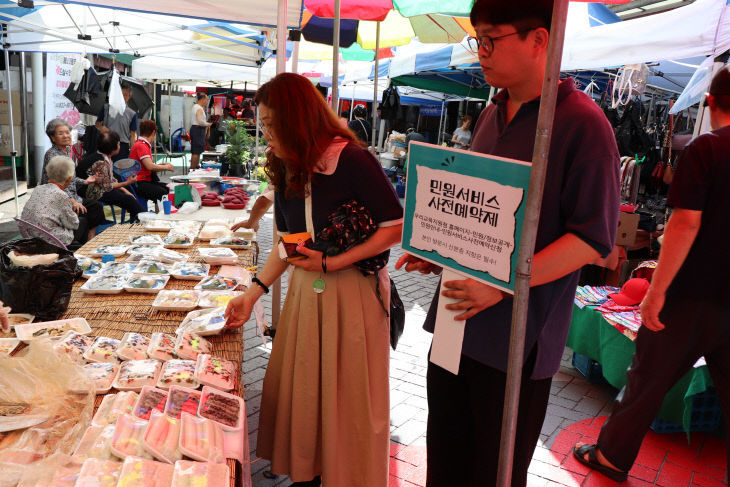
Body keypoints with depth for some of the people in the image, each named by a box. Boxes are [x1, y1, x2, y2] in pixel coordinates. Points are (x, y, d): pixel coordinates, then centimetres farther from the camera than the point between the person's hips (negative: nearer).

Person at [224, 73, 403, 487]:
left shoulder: (352, 160, -16)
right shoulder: (287, 170, 6)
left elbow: (396, 227, -15)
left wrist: (333, 263, -18)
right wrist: (254, 292, 4)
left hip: (354, 289, -6)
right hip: (305, 290, 6)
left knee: (349, 394, 6)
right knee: (301, 387, 12)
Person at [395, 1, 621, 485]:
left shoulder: (582, 122, -12)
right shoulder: (492, 116, 11)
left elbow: (594, 236, -16)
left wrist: (503, 284, -24)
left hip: (518, 338, -6)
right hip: (459, 321, 7)